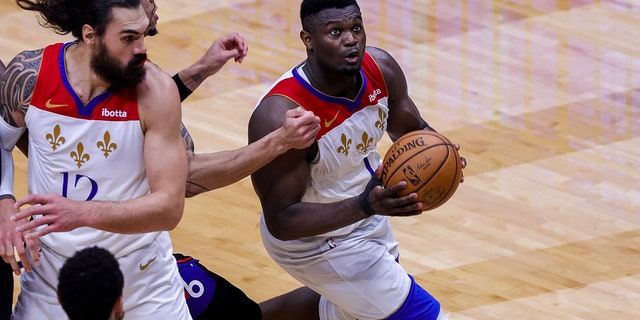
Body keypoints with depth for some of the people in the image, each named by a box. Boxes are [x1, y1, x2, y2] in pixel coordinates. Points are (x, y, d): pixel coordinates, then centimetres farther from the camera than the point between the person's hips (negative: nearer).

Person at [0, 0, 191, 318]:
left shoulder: (155, 91, -22)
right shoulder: (29, 74, -15)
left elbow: (169, 207, -25)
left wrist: (82, 214, -39)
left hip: (141, 273, -1)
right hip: (49, 268, 1)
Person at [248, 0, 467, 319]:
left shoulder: (380, 67, -16)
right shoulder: (281, 115, -35)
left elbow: (412, 131, 2)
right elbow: (281, 221, -32)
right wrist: (365, 206, -45)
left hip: (364, 214, 8)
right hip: (319, 241, -7)